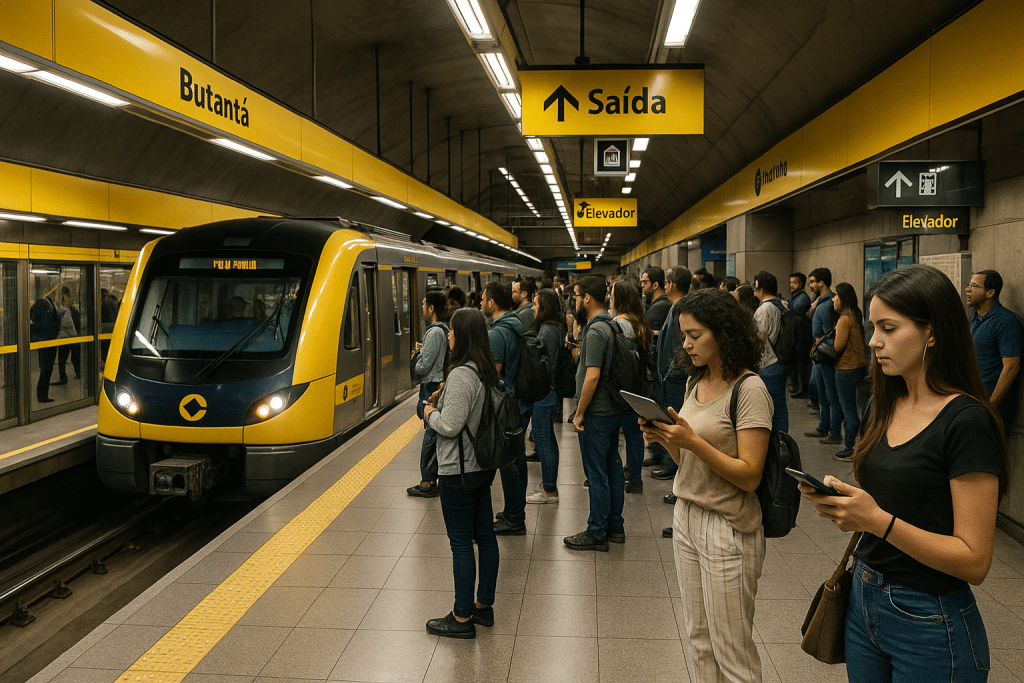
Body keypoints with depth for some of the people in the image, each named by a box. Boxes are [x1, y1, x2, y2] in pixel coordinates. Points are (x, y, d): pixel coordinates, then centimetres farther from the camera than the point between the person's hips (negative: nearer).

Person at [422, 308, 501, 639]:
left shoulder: (461, 375, -22)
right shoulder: (487, 372, 7)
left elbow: (449, 426, -24)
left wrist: (430, 413, -6)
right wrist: (442, 403, 10)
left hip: (459, 470, -9)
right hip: (483, 464, 9)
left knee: (461, 541, -1)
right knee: (484, 534, 15)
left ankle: (462, 617, 9)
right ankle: (484, 605, 27)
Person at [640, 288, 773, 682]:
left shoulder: (749, 390, -15)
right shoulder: (696, 382, 9)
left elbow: (749, 476, -18)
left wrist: (692, 440, -26)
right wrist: (666, 438, -6)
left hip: (729, 530, -7)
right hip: (686, 517, 7)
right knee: (697, 642, 16)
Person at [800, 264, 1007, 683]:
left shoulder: (967, 421, -18)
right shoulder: (888, 406, 5)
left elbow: (974, 561, -19)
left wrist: (878, 520, -28)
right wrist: (838, 500, -5)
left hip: (930, 623, -7)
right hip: (863, 600, 7)